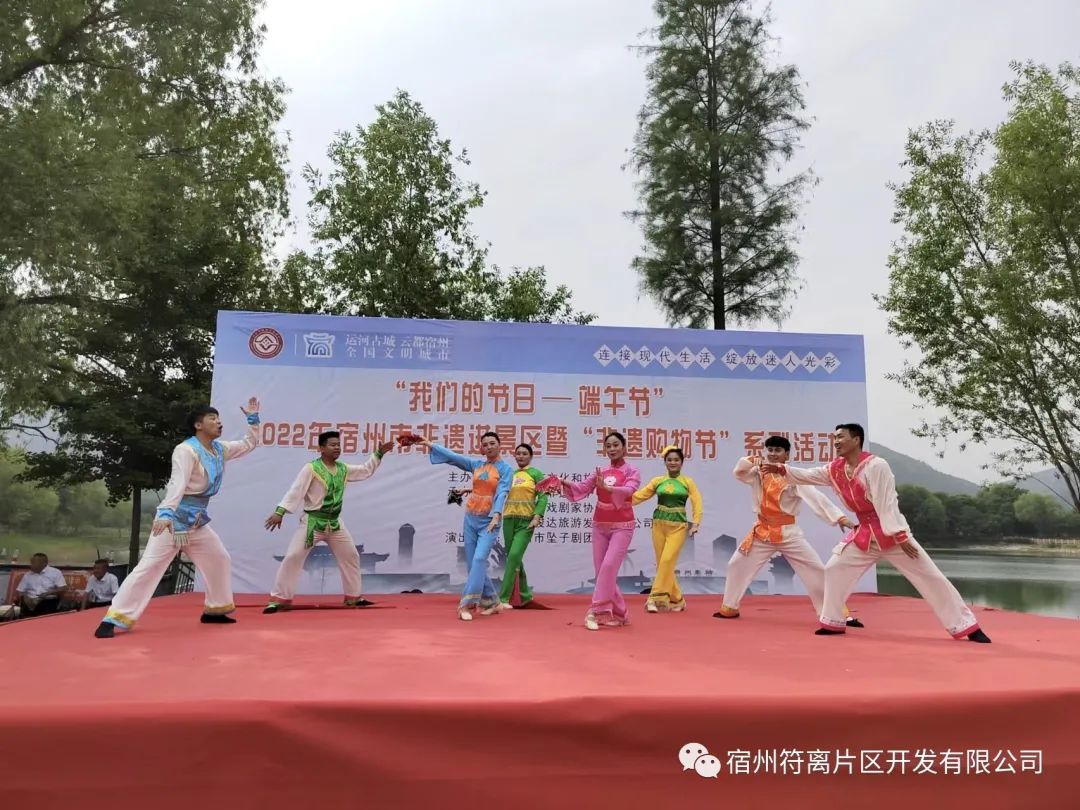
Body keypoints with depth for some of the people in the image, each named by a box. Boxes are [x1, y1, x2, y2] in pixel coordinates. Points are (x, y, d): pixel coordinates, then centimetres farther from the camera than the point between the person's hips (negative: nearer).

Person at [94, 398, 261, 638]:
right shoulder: (186, 450, -17)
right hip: (175, 517, -8)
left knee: (219, 561, 15)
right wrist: (166, 513, -43)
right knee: (150, 566, -14)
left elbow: (249, 445, 21)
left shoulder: (219, 449, 7)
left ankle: (215, 610, 30)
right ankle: (113, 620, -11)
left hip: (197, 520, 8)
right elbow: (177, 484, -31)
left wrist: (253, 419, 11)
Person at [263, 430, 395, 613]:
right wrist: (280, 511, -30)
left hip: (334, 523, 6)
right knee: (293, 557, -11)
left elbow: (366, 470, 18)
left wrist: (379, 454, 10)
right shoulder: (311, 468, -14)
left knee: (351, 557, 13)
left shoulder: (343, 469, 5)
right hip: (312, 522, -6)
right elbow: (295, 491, -21)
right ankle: (279, 599, 0)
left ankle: (353, 597, 28)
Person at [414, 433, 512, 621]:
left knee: (479, 559, -19)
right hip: (471, 518, 5)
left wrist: (497, 515, -32)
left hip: (489, 520, -5)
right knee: (473, 563, 5)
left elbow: (502, 493, -17)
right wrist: (431, 445, 2)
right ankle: (493, 603, 17)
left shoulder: (506, 469, -4)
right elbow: (452, 457, 7)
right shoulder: (476, 464, 9)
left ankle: (466, 604, -20)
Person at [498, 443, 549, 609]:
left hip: (526, 521, -5)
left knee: (514, 556, -14)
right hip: (509, 520, 5)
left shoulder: (536, 473, 2)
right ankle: (525, 594, 22)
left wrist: (537, 517, -16)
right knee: (514, 558, 9)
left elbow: (543, 496, -5)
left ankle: (503, 598, -12)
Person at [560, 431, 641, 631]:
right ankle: (618, 614, 16)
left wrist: (606, 487, -40)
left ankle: (596, 612, -15)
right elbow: (582, 488, -2)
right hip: (600, 525, 5)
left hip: (622, 526, -5)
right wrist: (565, 483, -21)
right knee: (601, 570, 5)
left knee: (609, 566, -18)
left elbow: (628, 490, -23)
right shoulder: (599, 472, 9)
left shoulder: (632, 472, -3)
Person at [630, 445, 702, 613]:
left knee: (667, 561, -16)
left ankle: (656, 598, -8)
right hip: (659, 524, 3)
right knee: (662, 563, 4)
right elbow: (639, 496, 0)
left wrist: (695, 524, -13)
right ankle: (676, 600, 18)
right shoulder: (658, 481, 5)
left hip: (678, 526, -3)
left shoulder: (688, 482, 2)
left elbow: (697, 503, -2)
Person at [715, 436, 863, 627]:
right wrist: (751, 461, -28)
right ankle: (729, 608, 27)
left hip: (788, 533, -3)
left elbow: (816, 498, -20)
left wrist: (840, 517, -32)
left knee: (816, 570, -7)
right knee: (736, 566, 9)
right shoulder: (759, 474, 2)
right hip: (762, 532, 4)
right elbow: (739, 472, -8)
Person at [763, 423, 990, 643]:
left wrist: (901, 536, -24)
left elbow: (886, 504, -24)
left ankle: (968, 627, 6)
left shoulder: (876, 466, -21)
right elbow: (807, 475, 9)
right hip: (864, 534, 7)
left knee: (930, 577, -4)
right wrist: (782, 469, -3)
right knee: (834, 569, 6)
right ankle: (833, 623, 19)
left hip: (893, 532, -7)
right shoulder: (836, 469, 1)